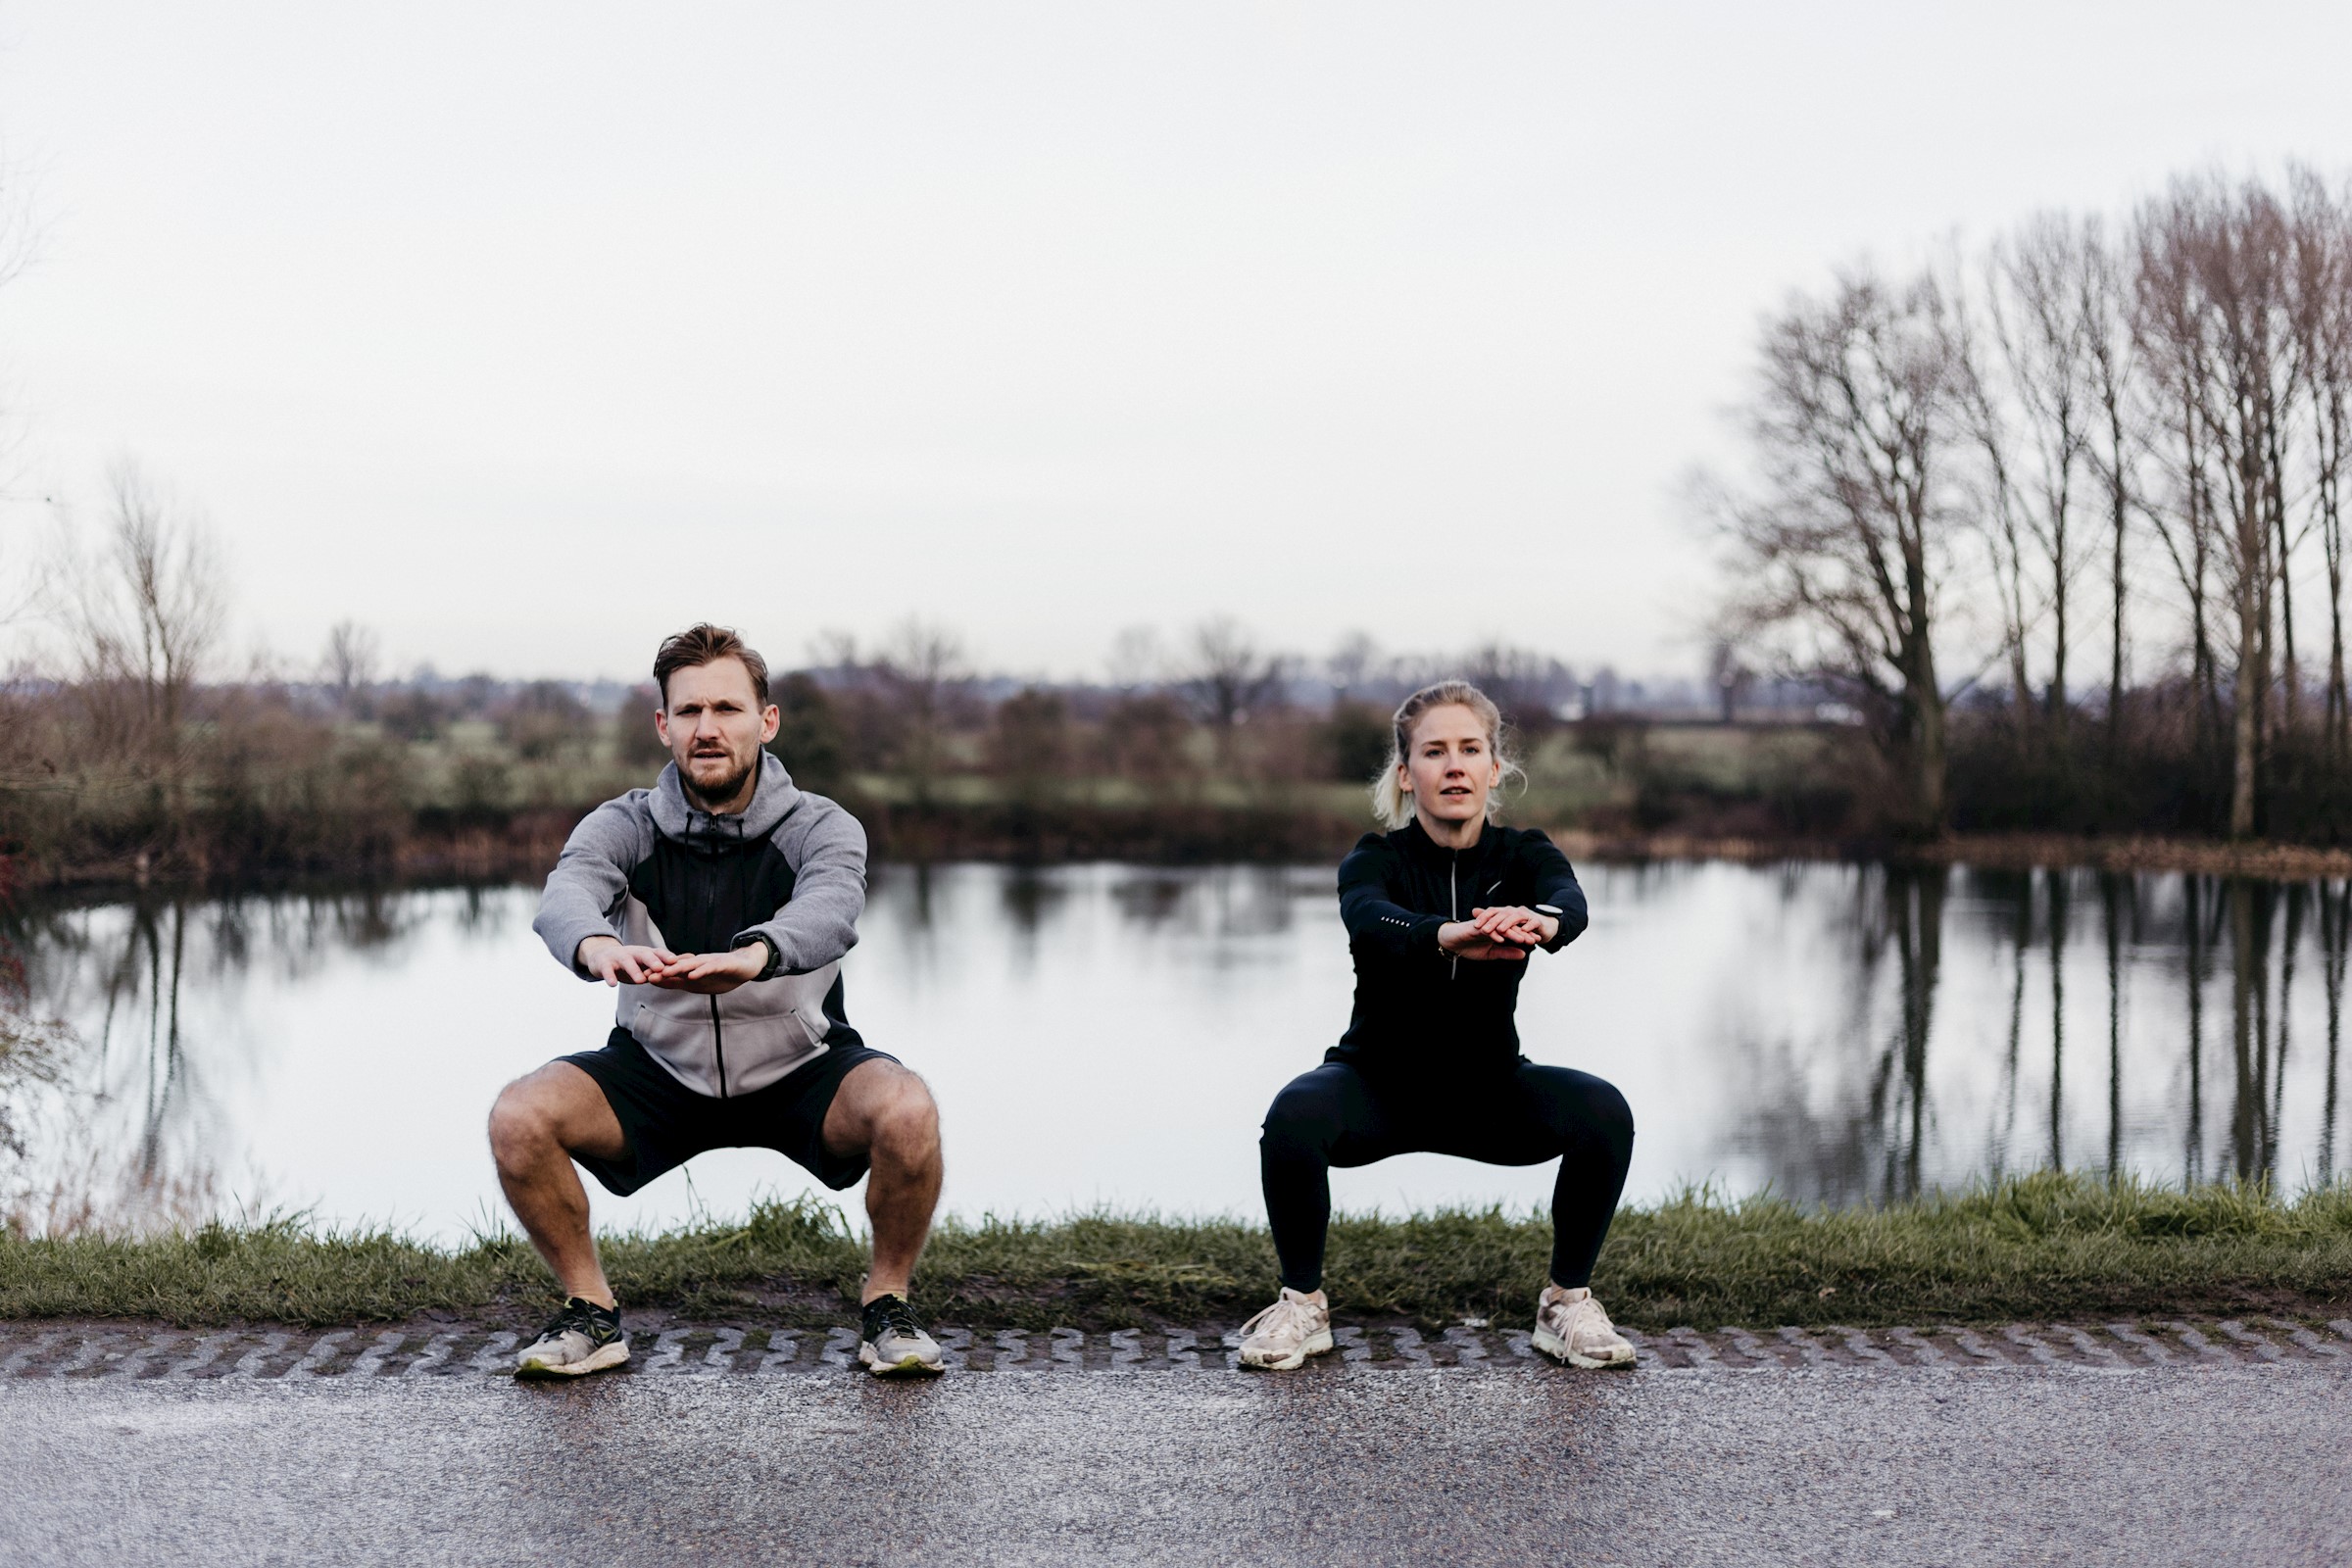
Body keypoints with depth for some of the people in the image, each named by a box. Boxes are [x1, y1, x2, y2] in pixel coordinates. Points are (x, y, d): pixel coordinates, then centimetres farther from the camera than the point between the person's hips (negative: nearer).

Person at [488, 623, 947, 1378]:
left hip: (801, 1070, -2)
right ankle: (593, 1315, 0)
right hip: (659, 1071, 2)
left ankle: (887, 1307, -5)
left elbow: (831, 909, -37)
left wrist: (751, 956, -61)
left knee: (907, 1112, -31)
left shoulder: (820, 828, -14)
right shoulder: (623, 826, -10)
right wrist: (597, 946, -58)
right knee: (518, 1118, -22)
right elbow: (565, 895, -32)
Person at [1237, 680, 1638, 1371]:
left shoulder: (1524, 855, -9)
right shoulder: (1375, 859, -15)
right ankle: (1301, 1303, -11)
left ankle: (1569, 1302, -7)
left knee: (1603, 1111, -26)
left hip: (1489, 1087, 2)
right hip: (1378, 1082, -2)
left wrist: (1538, 921, -60)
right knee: (1294, 1115, -33)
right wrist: (1450, 937, -62)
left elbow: (1570, 900, -33)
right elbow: (1370, 921, -39)